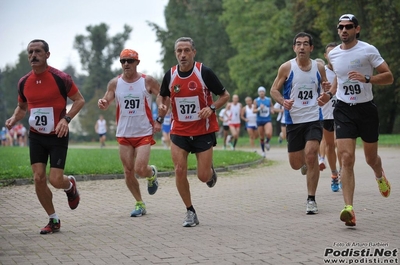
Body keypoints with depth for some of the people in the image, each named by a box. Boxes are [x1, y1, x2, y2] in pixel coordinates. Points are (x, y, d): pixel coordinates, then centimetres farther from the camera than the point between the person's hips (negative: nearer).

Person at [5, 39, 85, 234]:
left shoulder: (60, 78, -13)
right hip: (36, 136, 4)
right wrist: (14, 119, -4)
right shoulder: (24, 82, 2)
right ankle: (53, 220, 14)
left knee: (55, 180, -10)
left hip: (57, 136, -4)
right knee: (38, 178, -3)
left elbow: (79, 100, -5)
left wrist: (66, 119, -20)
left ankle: (70, 185, 29)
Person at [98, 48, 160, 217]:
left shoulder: (148, 81, -5)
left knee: (140, 169, -15)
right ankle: (139, 204, 19)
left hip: (144, 133, -3)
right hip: (124, 134, 3)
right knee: (128, 172, 2)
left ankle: (152, 174, 22)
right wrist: (102, 103, -20)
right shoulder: (115, 83, 2)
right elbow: (106, 103, 4)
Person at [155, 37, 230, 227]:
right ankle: (190, 212, 7)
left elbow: (225, 95, -3)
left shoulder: (204, 72, -12)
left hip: (204, 131, -3)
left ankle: (211, 171, 36)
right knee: (179, 171, -9)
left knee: (203, 176, -3)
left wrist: (211, 108, -20)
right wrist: (162, 108, -3)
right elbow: (163, 97, 17)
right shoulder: (170, 75, -1)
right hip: (179, 131, 3)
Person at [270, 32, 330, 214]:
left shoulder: (319, 67, 3)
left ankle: (311, 199, -6)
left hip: (313, 119, 0)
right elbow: (274, 89, 2)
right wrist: (283, 101, -19)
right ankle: (305, 162, 45)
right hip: (293, 120, 0)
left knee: (311, 155, -18)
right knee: (295, 164, 4)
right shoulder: (287, 67, -3)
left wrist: (327, 89, -8)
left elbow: (325, 90, 17)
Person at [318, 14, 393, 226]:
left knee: (371, 158, 12)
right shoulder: (333, 54, 5)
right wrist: (329, 94, 7)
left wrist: (366, 78, -25)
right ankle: (349, 208, -20)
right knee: (346, 158, -15)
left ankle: (380, 176, 51)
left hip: (366, 108, -2)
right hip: (343, 110, 2)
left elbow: (389, 77, -9)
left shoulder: (368, 50, -8)